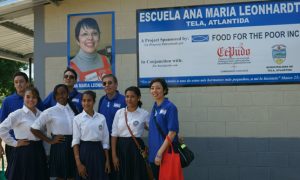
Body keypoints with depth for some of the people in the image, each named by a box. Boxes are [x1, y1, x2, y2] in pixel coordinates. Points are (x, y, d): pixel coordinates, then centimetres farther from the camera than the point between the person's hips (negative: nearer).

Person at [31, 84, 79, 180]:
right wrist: (49, 140, -5)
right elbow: (34, 129, -5)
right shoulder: (50, 112, -5)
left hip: (74, 145, 3)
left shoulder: (74, 109, 7)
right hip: (59, 146, -3)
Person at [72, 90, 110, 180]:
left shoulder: (101, 118, 5)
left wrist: (107, 160, 3)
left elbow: (105, 141, 7)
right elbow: (75, 141, -5)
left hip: (98, 151, 3)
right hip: (84, 151, -2)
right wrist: (78, 163, -12)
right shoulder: (77, 119, -2)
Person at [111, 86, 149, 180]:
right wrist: (114, 155, -1)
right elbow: (114, 135, 3)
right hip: (122, 147, 2)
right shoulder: (119, 112, 3)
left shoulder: (144, 114, -2)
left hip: (137, 147, -2)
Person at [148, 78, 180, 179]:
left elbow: (172, 132, -17)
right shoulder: (155, 107, 10)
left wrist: (160, 153, -20)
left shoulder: (170, 107, -11)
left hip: (166, 153, -7)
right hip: (154, 154, 7)